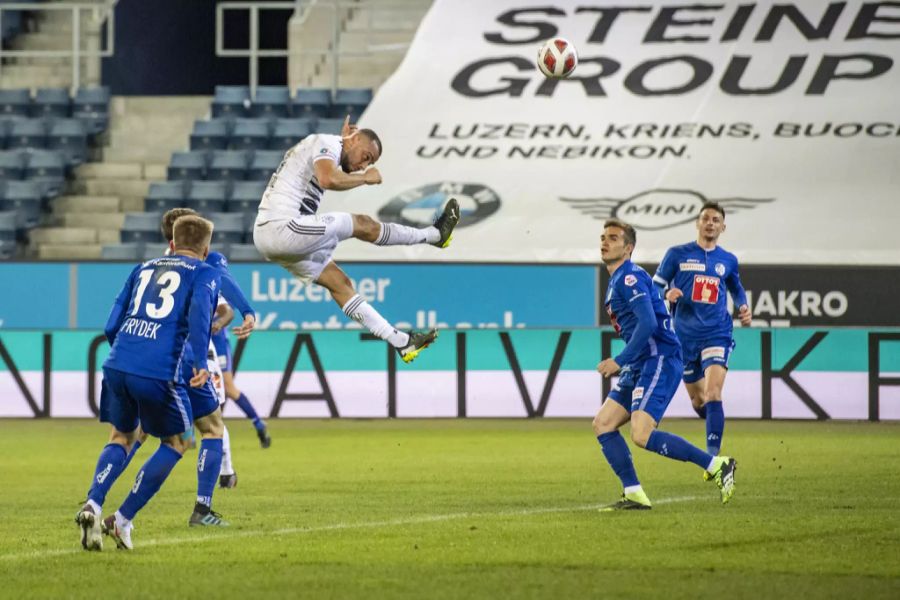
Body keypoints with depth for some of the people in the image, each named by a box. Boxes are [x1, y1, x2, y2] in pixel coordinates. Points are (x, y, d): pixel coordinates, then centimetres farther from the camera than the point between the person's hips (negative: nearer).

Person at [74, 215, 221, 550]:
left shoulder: (143, 269, 24)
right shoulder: (204, 274, 10)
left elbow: (111, 326, 21)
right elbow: (199, 312, -13)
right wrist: (200, 363, -20)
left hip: (117, 367, 5)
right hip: (160, 373, -5)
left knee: (121, 438, 24)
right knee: (176, 443, 17)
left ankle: (93, 505, -1)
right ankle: (122, 520, 10)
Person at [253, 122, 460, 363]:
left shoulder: (319, 145, 22)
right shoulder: (327, 142, -8)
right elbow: (328, 179, -26)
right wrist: (366, 178, -10)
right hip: (281, 226, -10)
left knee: (339, 283, 11)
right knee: (363, 225, 1)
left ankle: (400, 341, 13)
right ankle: (435, 234, 16)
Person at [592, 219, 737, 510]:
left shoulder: (630, 277, -11)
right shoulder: (616, 281, 20)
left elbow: (648, 323, -22)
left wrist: (619, 362, -19)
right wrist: (623, 364, 22)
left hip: (660, 361, -10)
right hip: (640, 366, 10)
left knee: (642, 435, -21)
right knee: (602, 424, 4)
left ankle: (716, 465, -13)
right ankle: (634, 495, 2)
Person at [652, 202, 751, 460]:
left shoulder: (728, 260, 8)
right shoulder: (677, 254, 2)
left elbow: (736, 289, 26)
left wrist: (743, 308, 6)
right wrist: (667, 295, -18)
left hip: (717, 334, -1)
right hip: (685, 337, 1)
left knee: (713, 395, -20)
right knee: (698, 401, 11)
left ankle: (713, 456, -25)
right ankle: (715, 423, 44)